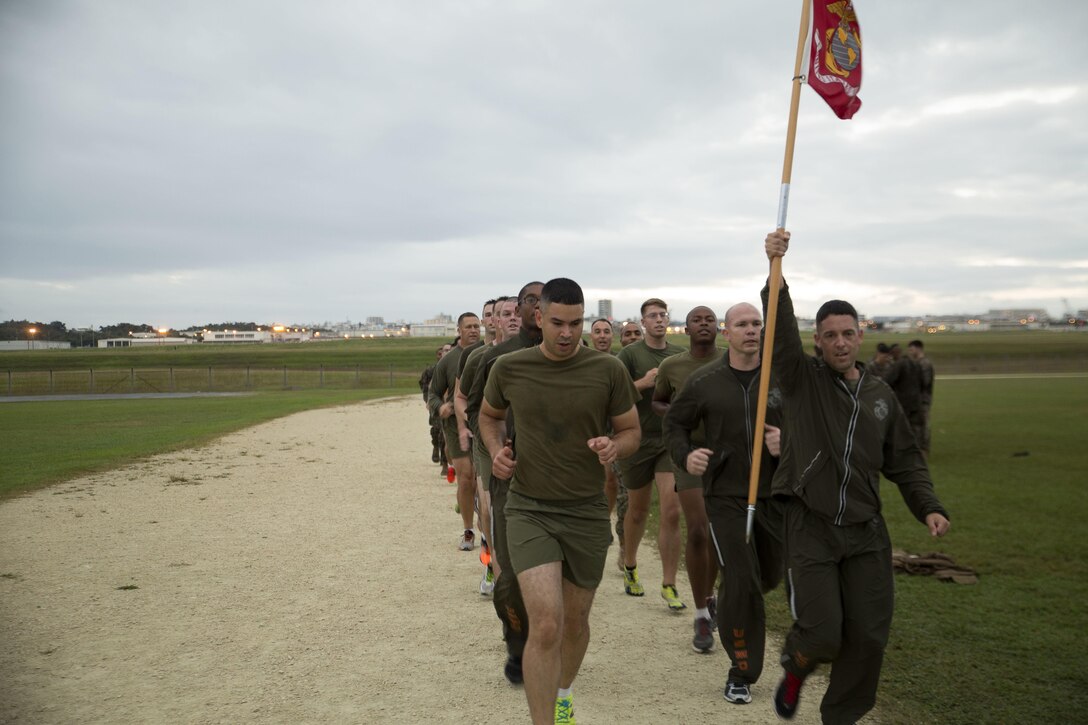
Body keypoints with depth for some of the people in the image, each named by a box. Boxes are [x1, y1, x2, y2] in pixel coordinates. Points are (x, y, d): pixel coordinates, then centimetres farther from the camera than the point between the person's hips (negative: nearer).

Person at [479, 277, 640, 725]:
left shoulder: (608, 371, -7)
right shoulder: (509, 368, -5)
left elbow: (631, 432, 4)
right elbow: (488, 415, 15)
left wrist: (614, 447, -19)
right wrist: (496, 450, -5)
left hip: (587, 512, 2)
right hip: (529, 510, -1)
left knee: (575, 622, 18)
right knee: (546, 625, -17)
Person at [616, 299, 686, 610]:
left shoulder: (680, 354, 6)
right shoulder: (630, 354, -4)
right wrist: (643, 383, -21)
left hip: (671, 441, 2)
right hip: (639, 441, -2)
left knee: (671, 512, -8)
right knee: (638, 510, 14)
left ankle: (669, 586, 1)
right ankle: (629, 566, 38)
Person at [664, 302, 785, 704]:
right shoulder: (704, 381, -3)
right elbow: (675, 423, 8)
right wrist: (684, 456, -10)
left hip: (774, 492, 2)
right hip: (726, 495, -2)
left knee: (770, 577, 16)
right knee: (741, 583, -7)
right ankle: (741, 672, 9)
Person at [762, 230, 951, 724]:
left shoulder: (881, 395, 10)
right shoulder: (801, 379, -2)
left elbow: (904, 459, 17)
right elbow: (781, 331, -19)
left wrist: (928, 506, 2)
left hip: (865, 533, 4)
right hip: (809, 530, -4)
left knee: (868, 637, 4)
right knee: (822, 634, -6)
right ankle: (794, 666, 30)